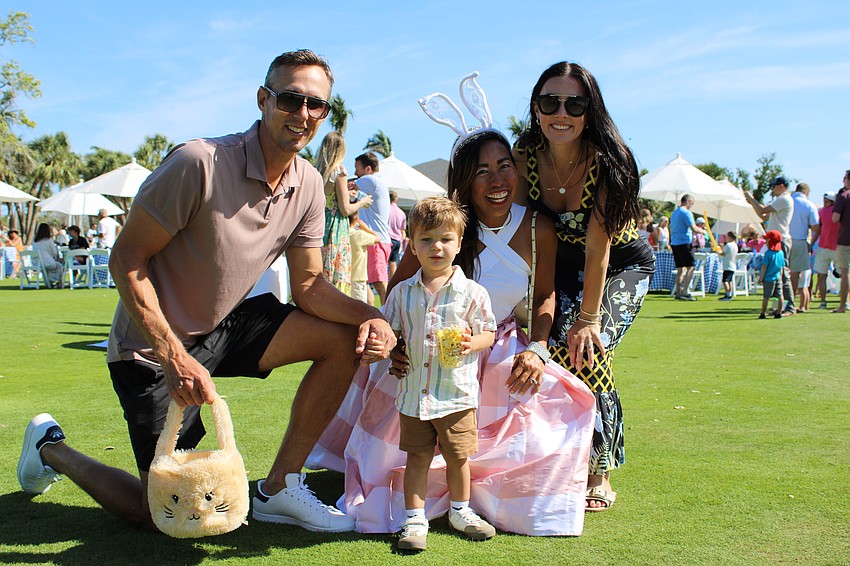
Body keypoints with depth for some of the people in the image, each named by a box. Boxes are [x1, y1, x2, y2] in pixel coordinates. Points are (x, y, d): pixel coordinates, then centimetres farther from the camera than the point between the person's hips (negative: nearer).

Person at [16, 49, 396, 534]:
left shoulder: (308, 185, -5)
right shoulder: (200, 163, -25)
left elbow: (309, 286, -2)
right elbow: (126, 259, -22)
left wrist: (369, 315, -22)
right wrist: (174, 356, -30)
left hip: (226, 327, 6)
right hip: (153, 344, -6)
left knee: (345, 340, -11)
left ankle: (277, 491, 1)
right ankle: (52, 447, 26)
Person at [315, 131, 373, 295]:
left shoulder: (315, 171, 6)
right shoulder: (339, 171, -9)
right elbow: (345, 209, -10)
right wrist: (361, 203, 8)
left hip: (318, 227, 6)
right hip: (336, 231, -6)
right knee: (337, 278, -2)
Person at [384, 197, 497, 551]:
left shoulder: (472, 292, -4)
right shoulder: (403, 292, 4)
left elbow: (488, 333, 1)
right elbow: (390, 331, 10)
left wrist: (471, 343, -19)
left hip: (457, 392, -1)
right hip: (413, 391, 1)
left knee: (458, 456, 9)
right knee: (417, 457, 8)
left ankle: (460, 511, 31)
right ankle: (414, 520, 18)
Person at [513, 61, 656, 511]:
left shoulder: (607, 161, -29)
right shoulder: (526, 155, -17)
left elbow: (598, 247, -28)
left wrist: (589, 317, -26)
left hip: (623, 265, -4)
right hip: (562, 266, 4)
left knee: (586, 352, -20)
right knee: (552, 347, -12)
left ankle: (599, 475, -4)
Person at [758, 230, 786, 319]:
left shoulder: (768, 253, -12)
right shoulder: (781, 253, 4)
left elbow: (764, 266, -11)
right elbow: (782, 266, 11)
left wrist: (761, 278, -5)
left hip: (768, 279, -5)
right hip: (778, 278, 5)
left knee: (766, 297, 2)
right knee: (780, 296, 7)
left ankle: (763, 313, 8)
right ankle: (779, 313, 9)